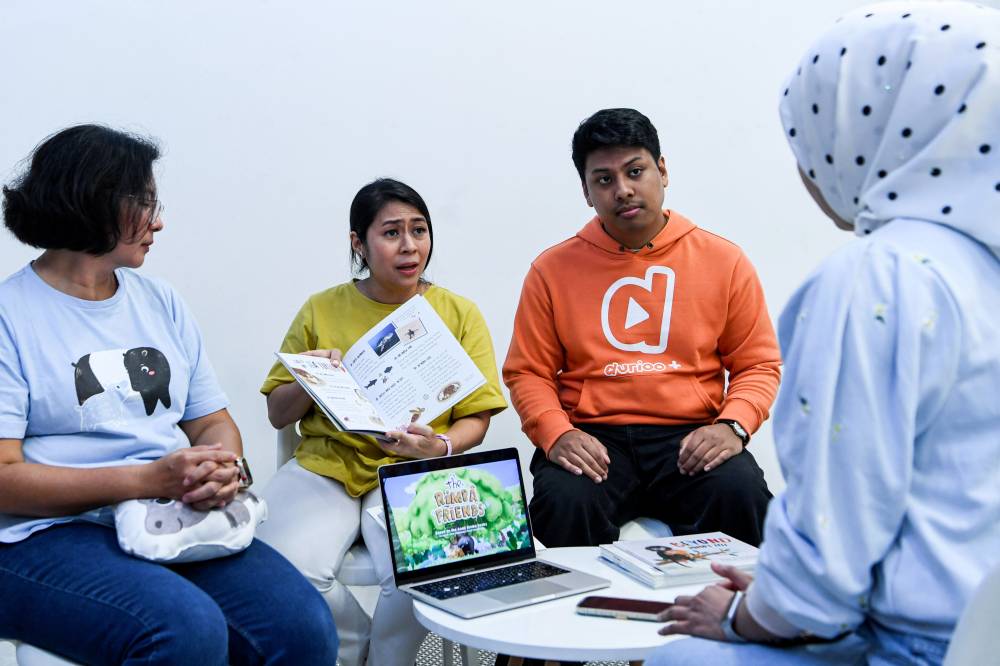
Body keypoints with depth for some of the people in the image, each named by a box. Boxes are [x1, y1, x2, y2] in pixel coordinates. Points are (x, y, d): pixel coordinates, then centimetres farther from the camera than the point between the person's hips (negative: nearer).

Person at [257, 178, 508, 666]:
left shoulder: (458, 313, 8)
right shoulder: (322, 310, 9)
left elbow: (475, 420, 6)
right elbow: (277, 415, 13)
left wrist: (442, 446, -16)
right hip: (326, 464, 1)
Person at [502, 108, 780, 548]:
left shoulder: (724, 261, 9)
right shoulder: (553, 270, 9)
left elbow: (759, 364, 11)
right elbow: (528, 372, 9)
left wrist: (733, 425, -9)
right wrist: (556, 433, -10)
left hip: (691, 438, 1)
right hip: (592, 440, 0)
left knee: (741, 495, -30)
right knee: (564, 503, -32)